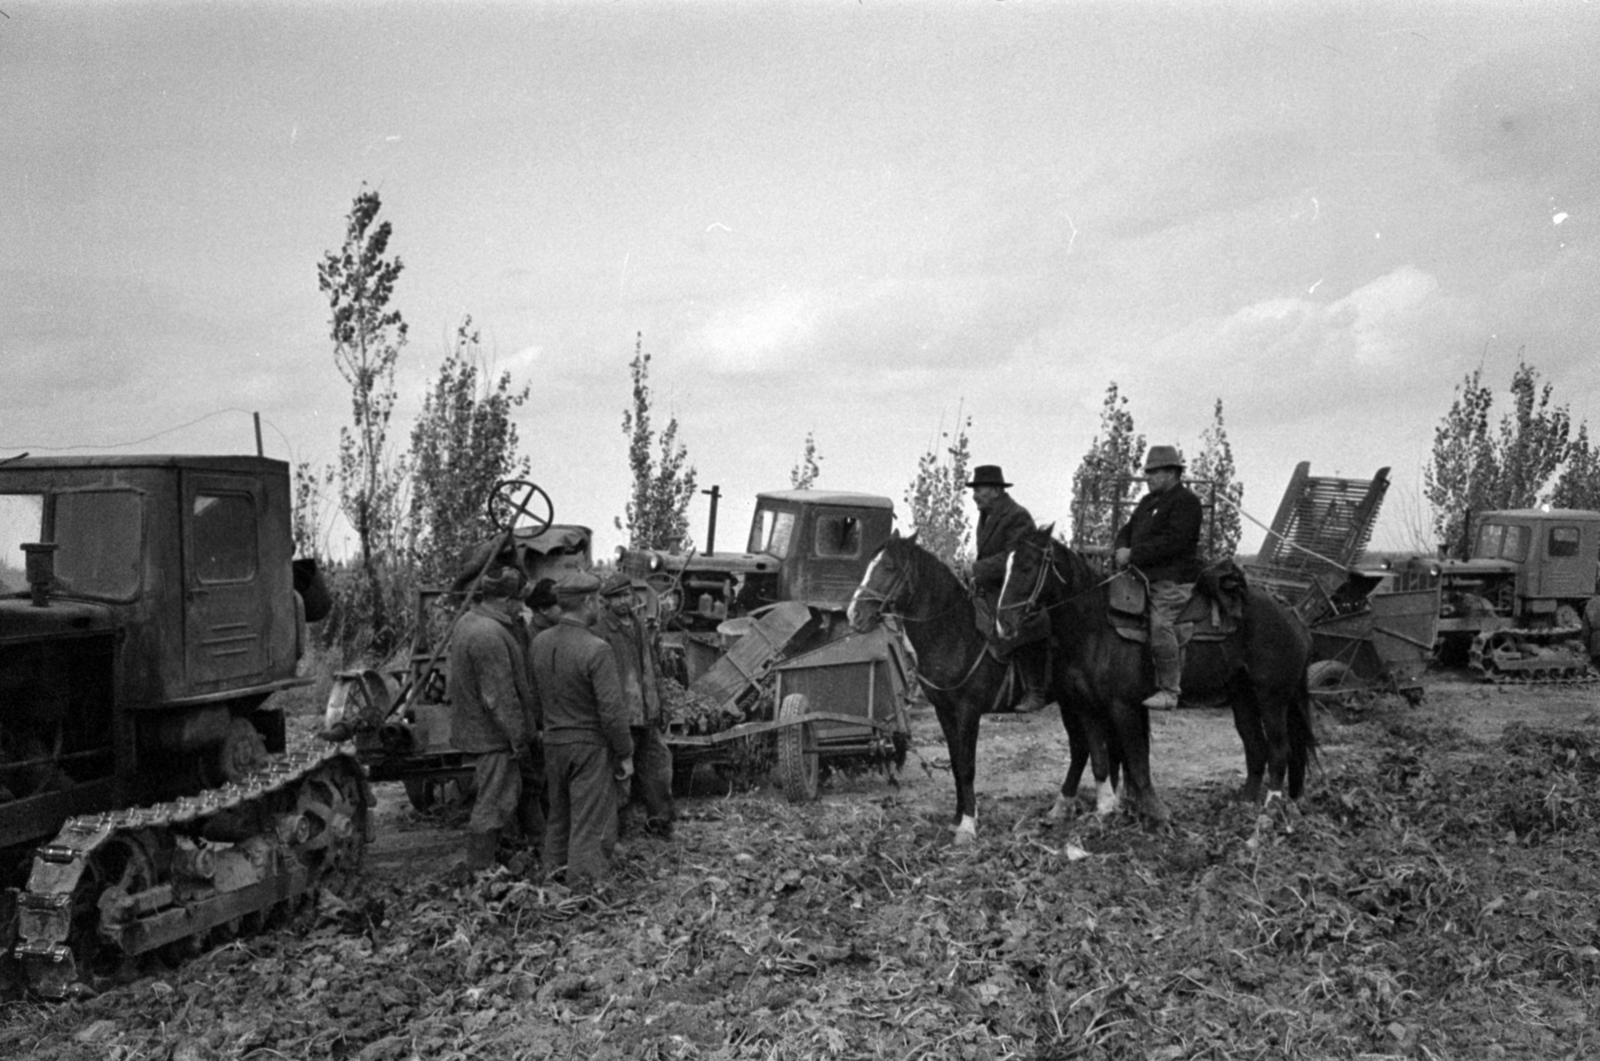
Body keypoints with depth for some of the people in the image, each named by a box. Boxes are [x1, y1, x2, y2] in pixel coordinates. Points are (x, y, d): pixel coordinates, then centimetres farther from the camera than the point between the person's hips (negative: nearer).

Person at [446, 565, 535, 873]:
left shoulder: (469, 622, 9)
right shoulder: (489, 635, -25)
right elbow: (500, 697, -24)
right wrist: (518, 737, -17)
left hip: (475, 729, 11)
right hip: (493, 734, -11)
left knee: (508, 794, 22)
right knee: (494, 805, 0)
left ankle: (481, 865, 33)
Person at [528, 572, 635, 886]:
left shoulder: (540, 643, 0)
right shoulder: (596, 650, -21)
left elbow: (535, 698, 10)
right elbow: (612, 711, -20)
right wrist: (625, 754, -8)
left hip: (553, 743, 7)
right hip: (591, 746, -7)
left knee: (558, 821, 21)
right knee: (591, 828, 2)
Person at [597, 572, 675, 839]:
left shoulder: (639, 626, 13)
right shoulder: (600, 631, -12)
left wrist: (659, 706, 19)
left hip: (647, 717, 7)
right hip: (621, 717, -7)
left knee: (657, 767, 14)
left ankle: (659, 823, 28)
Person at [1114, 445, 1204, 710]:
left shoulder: (1186, 501, -7)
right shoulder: (1148, 501, 21)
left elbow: (1173, 542, -18)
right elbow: (1127, 529, 21)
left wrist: (1133, 554, -19)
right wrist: (1122, 549, -2)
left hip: (1173, 578, -9)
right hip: (1145, 575, 9)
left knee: (1160, 624, -18)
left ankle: (1170, 690, -12)